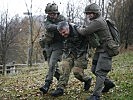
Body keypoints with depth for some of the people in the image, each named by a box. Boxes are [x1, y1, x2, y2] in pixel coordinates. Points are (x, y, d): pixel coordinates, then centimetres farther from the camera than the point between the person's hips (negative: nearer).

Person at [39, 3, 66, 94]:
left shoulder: (62, 20, -5)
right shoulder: (48, 21, 1)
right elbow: (49, 27, -22)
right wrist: (58, 27, -40)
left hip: (58, 45, -5)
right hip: (49, 45, 5)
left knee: (52, 64, -16)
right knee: (53, 66, 11)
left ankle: (47, 85, -17)